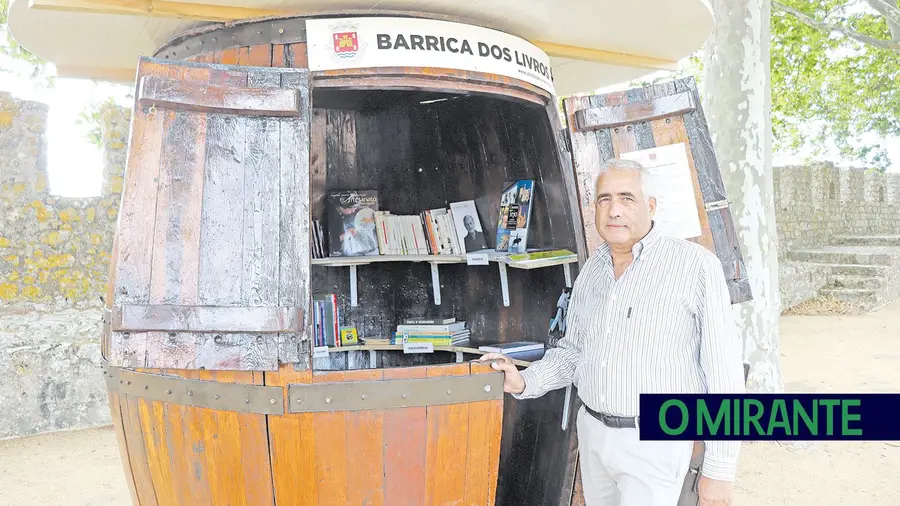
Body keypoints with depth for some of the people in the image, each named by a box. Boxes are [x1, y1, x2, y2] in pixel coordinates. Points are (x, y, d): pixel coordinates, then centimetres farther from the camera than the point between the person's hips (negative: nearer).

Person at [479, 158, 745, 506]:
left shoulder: (695, 265, -14)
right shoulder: (590, 271, 5)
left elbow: (724, 370, -13)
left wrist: (720, 471, -12)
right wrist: (524, 383, -3)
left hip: (653, 442, -6)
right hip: (591, 432, 6)